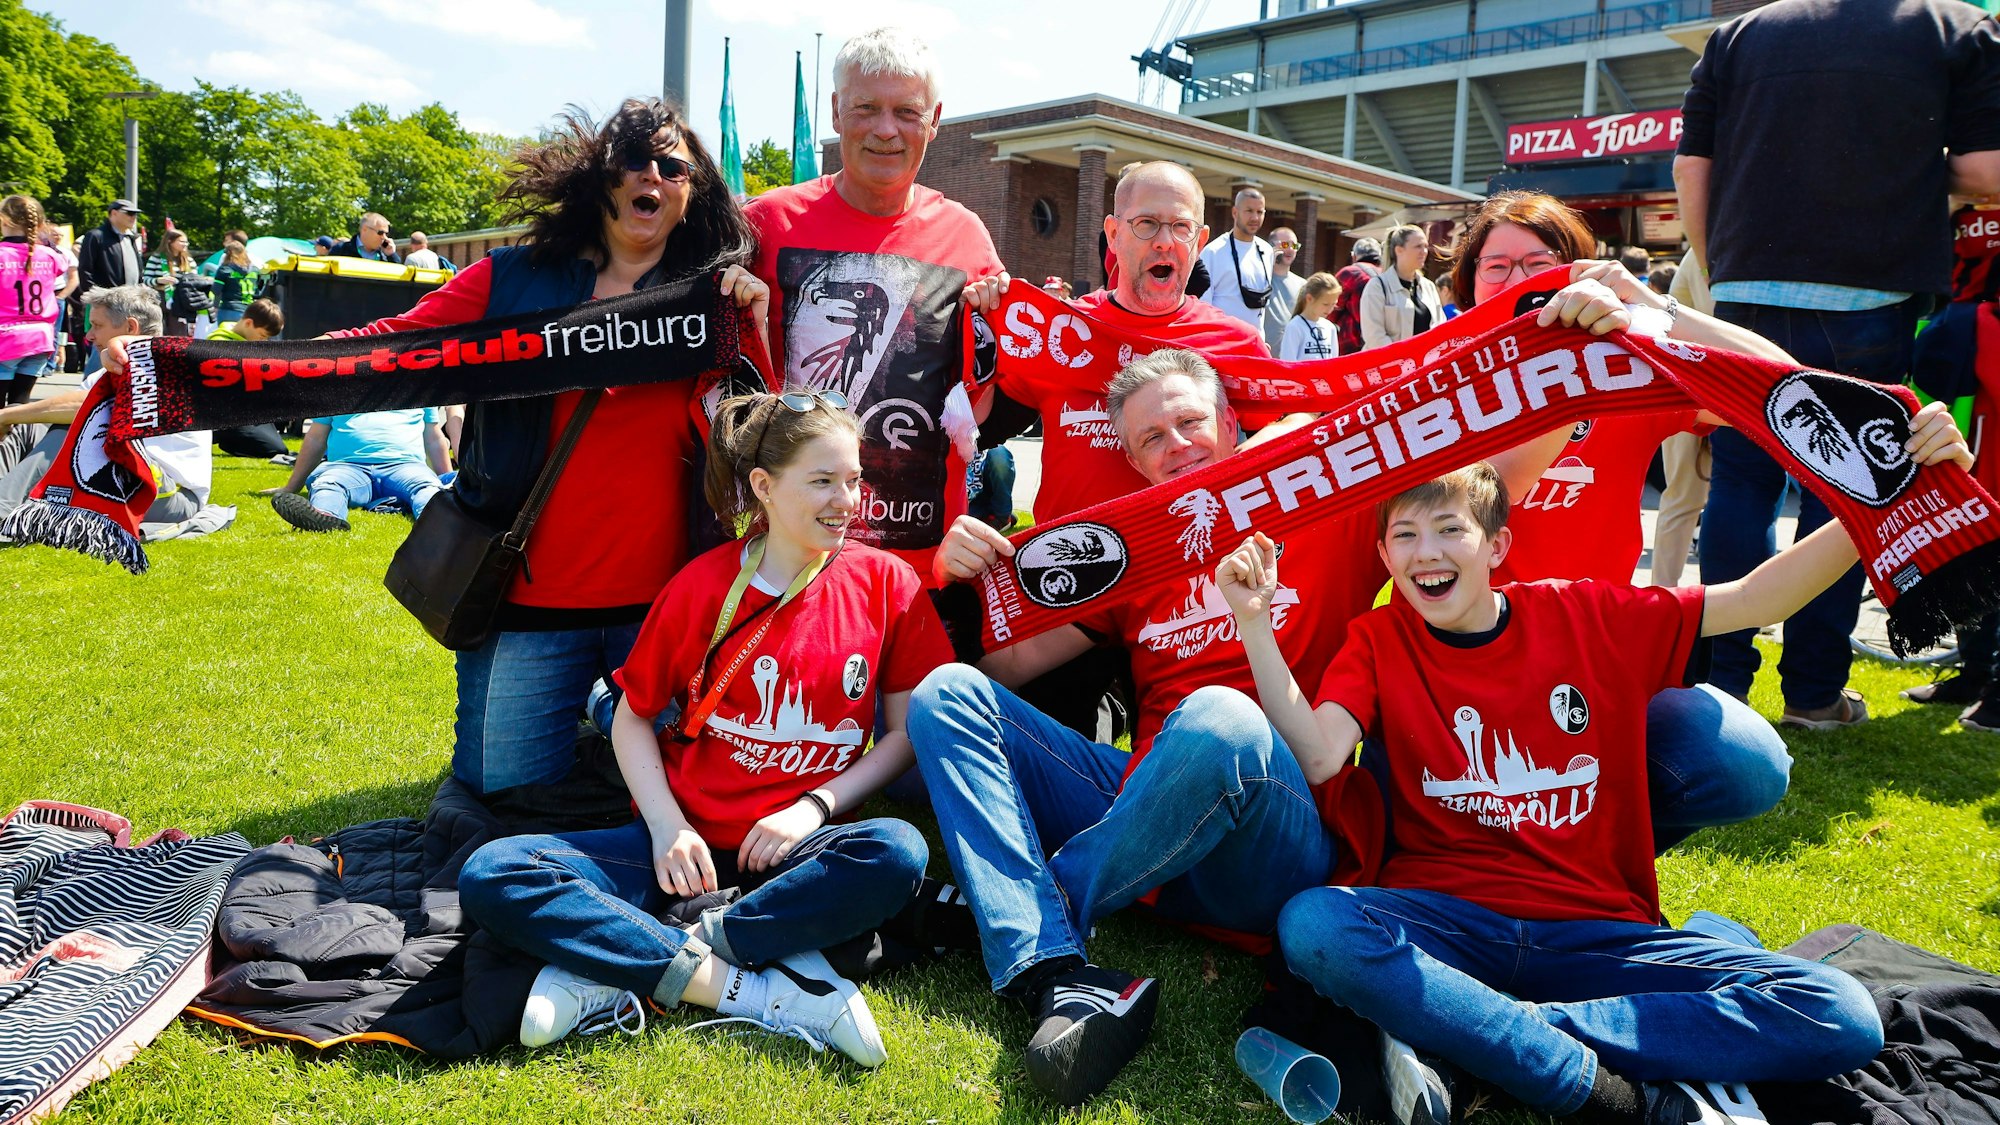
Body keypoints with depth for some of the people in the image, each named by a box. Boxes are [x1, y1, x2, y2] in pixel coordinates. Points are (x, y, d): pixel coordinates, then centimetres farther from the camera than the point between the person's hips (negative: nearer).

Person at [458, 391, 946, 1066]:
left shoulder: (885, 582, 0)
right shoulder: (703, 586, 0)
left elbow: (910, 730, 2)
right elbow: (633, 717, 7)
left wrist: (816, 807, -11)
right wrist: (668, 826, -9)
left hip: (799, 849, 0)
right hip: (691, 843, 1)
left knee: (897, 853, -35)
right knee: (491, 876, -20)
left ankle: (625, 967, -25)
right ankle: (758, 992, -27)